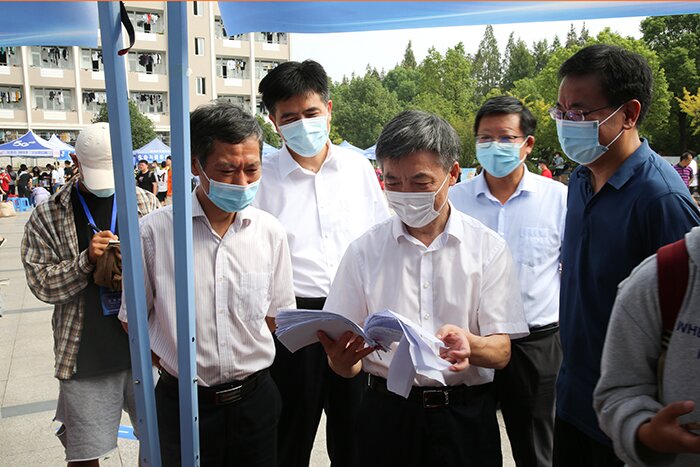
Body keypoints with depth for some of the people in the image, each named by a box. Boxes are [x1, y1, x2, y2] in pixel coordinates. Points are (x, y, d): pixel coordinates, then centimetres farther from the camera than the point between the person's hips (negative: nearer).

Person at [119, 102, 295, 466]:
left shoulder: (270, 232, -4)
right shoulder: (154, 231, -11)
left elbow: (276, 315, 5)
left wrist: (246, 364, -1)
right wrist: (180, 366, -1)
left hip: (254, 399, 2)